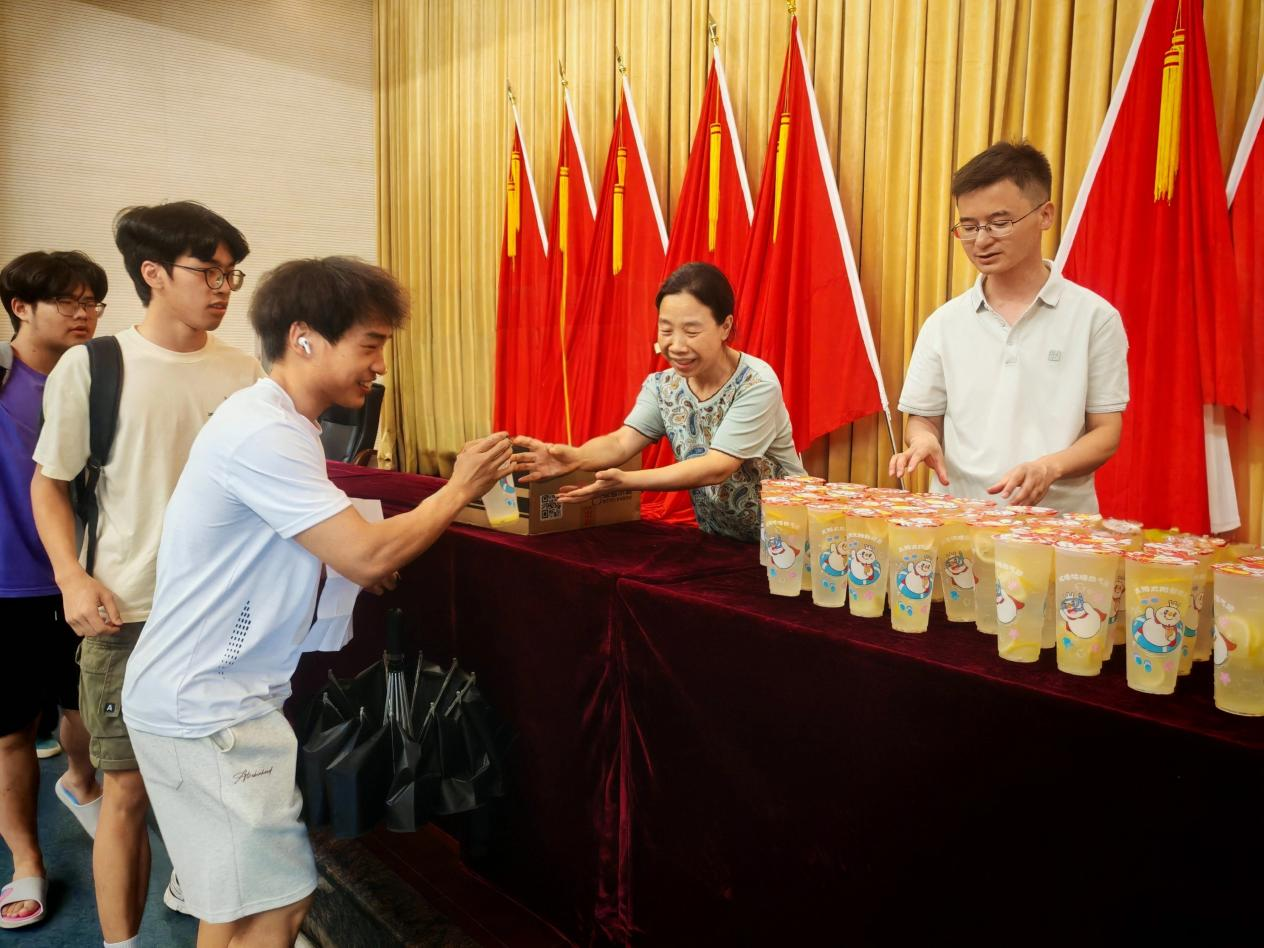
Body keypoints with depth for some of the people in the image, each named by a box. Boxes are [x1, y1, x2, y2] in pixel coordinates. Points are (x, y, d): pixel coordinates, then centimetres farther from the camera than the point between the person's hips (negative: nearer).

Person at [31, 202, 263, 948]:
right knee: (130, 786, 6)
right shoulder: (89, 368, -4)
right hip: (130, 611, -2)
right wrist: (73, 576, -10)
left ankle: (193, 885, 42)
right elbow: (49, 483, 4)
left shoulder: (244, 373, 2)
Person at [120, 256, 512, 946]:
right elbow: (370, 556, -25)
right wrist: (460, 489, -12)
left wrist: (353, 561, 3)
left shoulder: (284, 426, 10)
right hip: (204, 708, -9)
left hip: (220, 698, 9)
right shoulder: (261, 434, -22)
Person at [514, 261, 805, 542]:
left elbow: (718, 467, -28)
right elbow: (622, 442, -16)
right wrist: (576, 457, -39)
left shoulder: (757, 385, -20)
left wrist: (625, 480, -39)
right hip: (718, 539, 5)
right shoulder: (661, 385, -4)